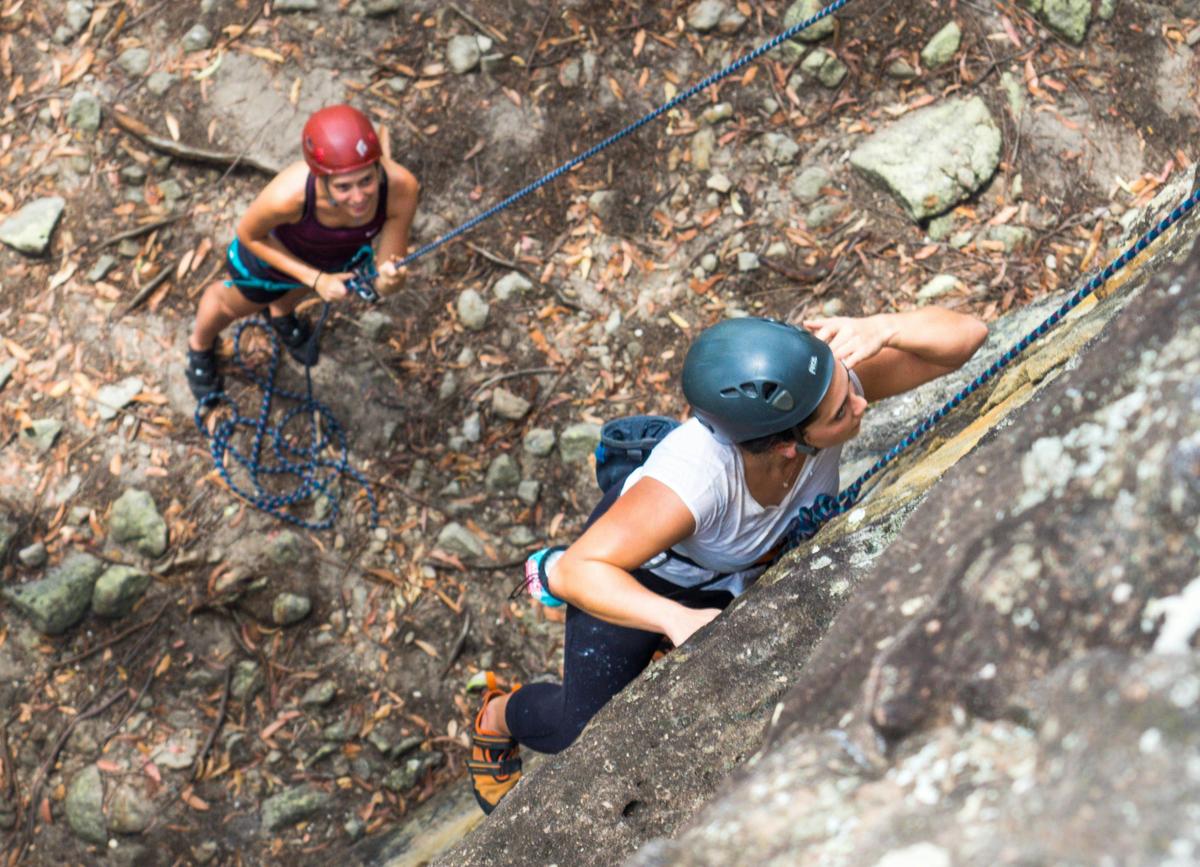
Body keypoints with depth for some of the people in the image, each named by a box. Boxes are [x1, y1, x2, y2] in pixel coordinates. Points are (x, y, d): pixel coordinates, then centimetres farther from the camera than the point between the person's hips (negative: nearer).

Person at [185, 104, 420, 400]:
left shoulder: (401, 187, -42)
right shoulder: (288, 195, -48)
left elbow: (385, 285, -29)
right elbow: (248, 234, -23)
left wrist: (389, 280, -53)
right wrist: (314, 278, -30)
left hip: (339, 258, 2)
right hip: (273, 253, -2)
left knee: (298, 290, 39)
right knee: (234, 304, 32)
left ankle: (280, 314, 75)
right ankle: (200, 345, 67)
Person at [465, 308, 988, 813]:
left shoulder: (830, 373, -37)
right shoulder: (698, 475, -49)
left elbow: (965, 336, -34)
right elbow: (575, 573, -45)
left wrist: (881, 328, -53)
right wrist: (676, 619, -58)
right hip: (633, 576, -5)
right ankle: (500, 717, 41)